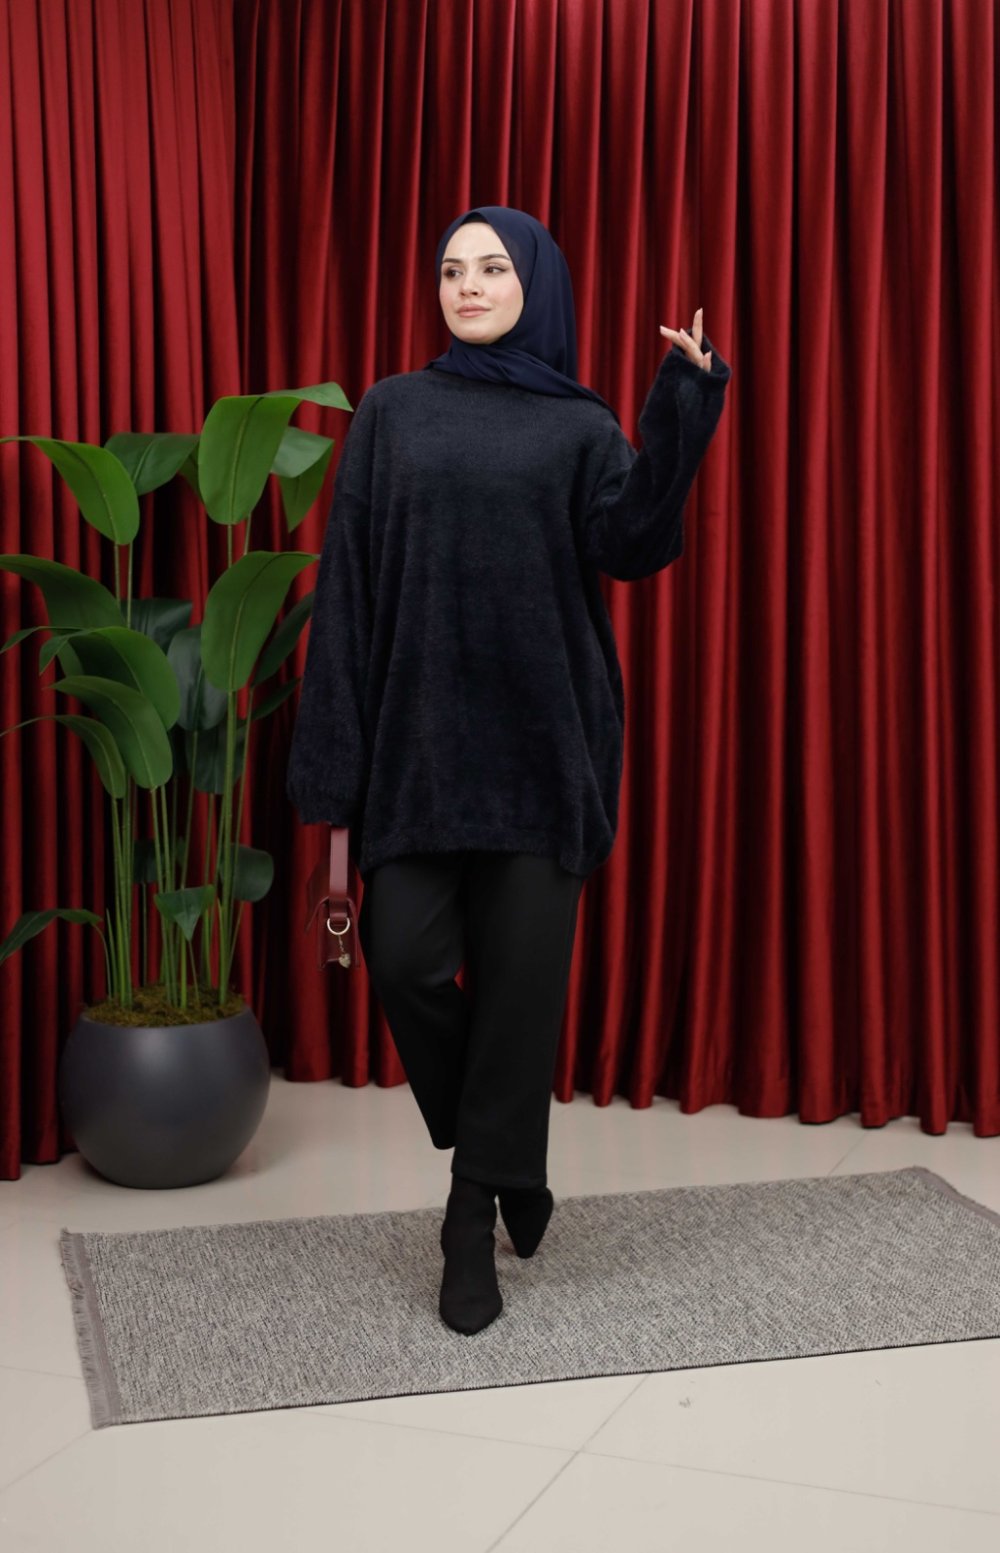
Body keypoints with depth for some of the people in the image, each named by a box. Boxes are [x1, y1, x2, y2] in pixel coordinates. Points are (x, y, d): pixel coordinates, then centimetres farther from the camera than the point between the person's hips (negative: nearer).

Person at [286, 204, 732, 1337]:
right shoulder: (391, 412, 10)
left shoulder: (581, 426, 8)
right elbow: (349, 581, 4)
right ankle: (503, 1156, 22)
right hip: (417, 734, 1)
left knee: (522, 971, -1)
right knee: (404, 955, -7)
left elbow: (630, 545, -9)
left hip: (541, 738, 0)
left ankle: (475, 1221, 15)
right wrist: (337, 764, -3)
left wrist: (681, 409, -18)